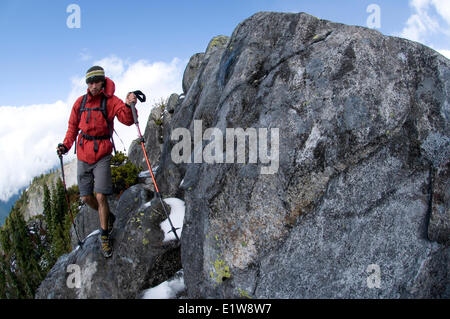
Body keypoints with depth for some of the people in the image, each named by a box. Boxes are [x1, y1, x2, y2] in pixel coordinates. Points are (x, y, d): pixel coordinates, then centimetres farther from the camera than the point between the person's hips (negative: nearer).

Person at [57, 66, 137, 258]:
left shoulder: (110, 101, -6)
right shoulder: (80, 102, 5)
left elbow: (127, 120, -19)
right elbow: (73, 127, 13)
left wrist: (129, 106, -39)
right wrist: (66, 145, -1)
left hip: (102, 155, -4)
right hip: (83, 155, 4)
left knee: (101, 197, -10)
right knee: (86, 198, 9)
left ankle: (105, 236, 7)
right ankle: (108, 217, 36)